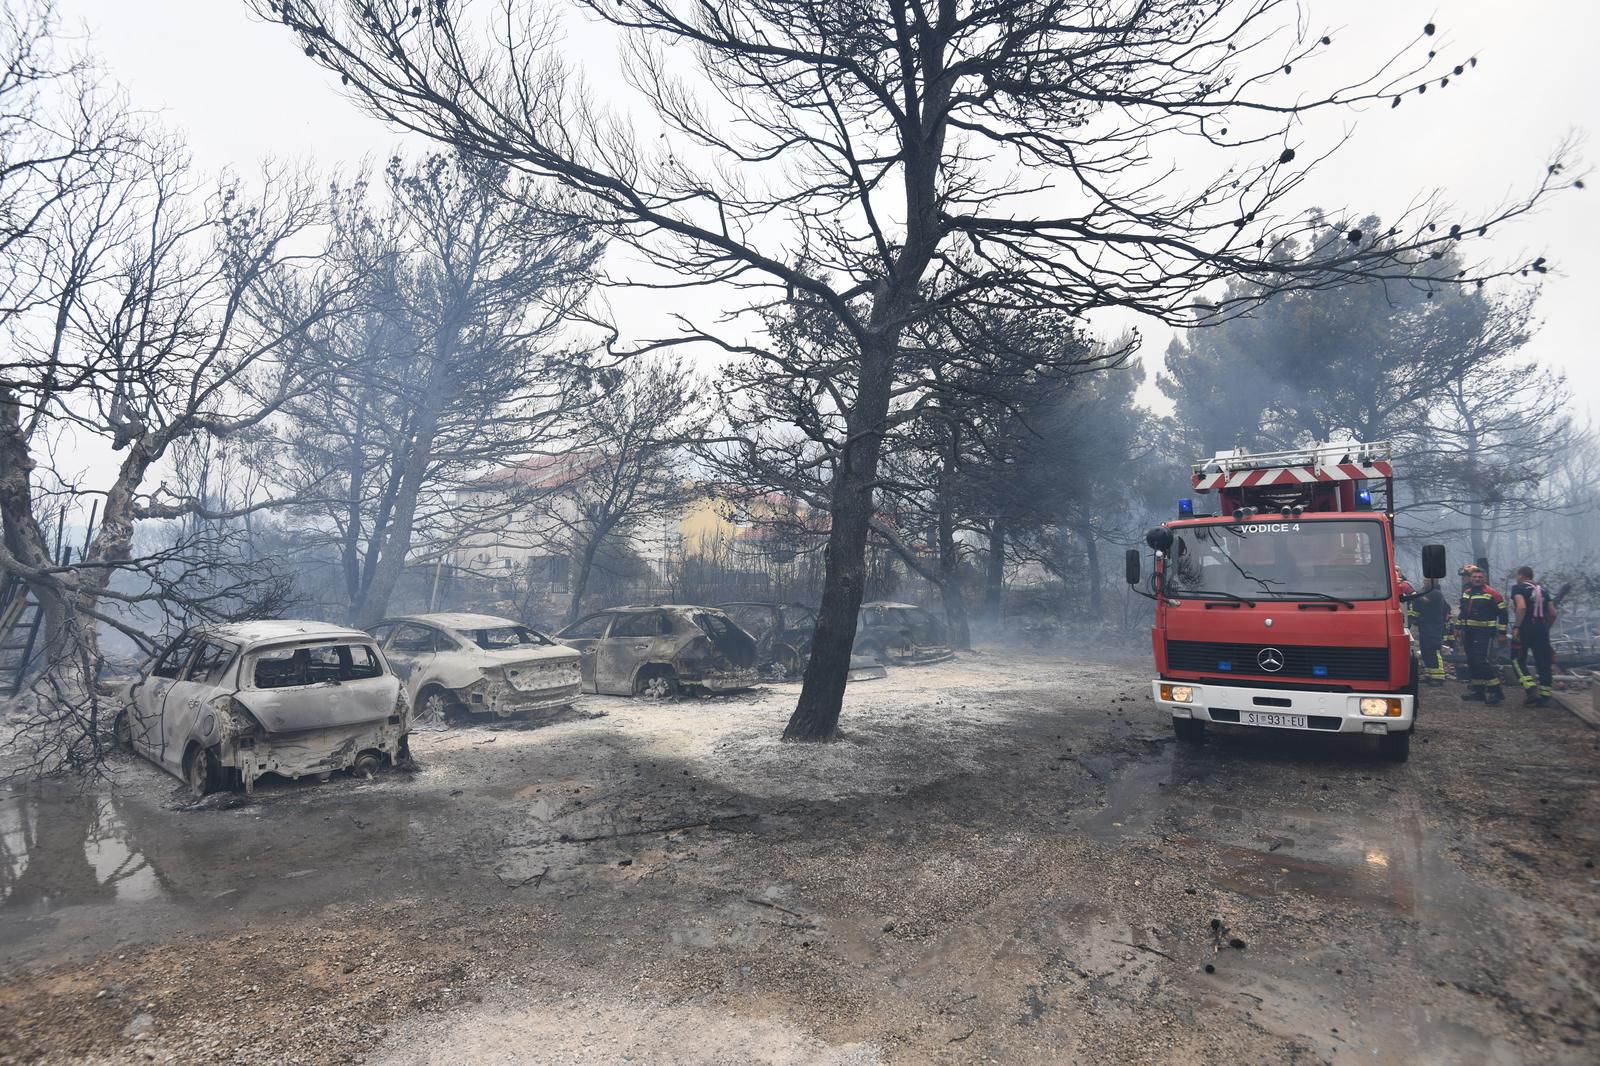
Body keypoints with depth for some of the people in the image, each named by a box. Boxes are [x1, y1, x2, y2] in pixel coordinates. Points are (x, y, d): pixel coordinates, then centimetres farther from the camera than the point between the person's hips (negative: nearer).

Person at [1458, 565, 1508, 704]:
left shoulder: (1491, 594, -10)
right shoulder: (1466, 592, 12)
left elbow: (1502, 613, -8)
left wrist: (1502, 633, -9)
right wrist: (1460, 627, 23)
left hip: (1484, 633, -8)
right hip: (1469, 632, 8)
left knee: (1481, 661, -16)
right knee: (1472, 661, 11)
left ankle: (1495, 691, -10)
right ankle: (1477, 690, 20)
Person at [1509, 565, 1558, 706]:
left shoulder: (1518, 587, -2)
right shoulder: (1542, 589, 18)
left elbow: (1521, 607, -18)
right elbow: (1553, 613, 15)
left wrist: (1517, 627, -17)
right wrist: (1546, 628, 24)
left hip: (1526, 627, -6)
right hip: (1541, 628, 6)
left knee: (1518, 659, 4)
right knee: (1543, 661, 8)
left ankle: (1530, 688, -12)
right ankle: (1545, 694, 10)